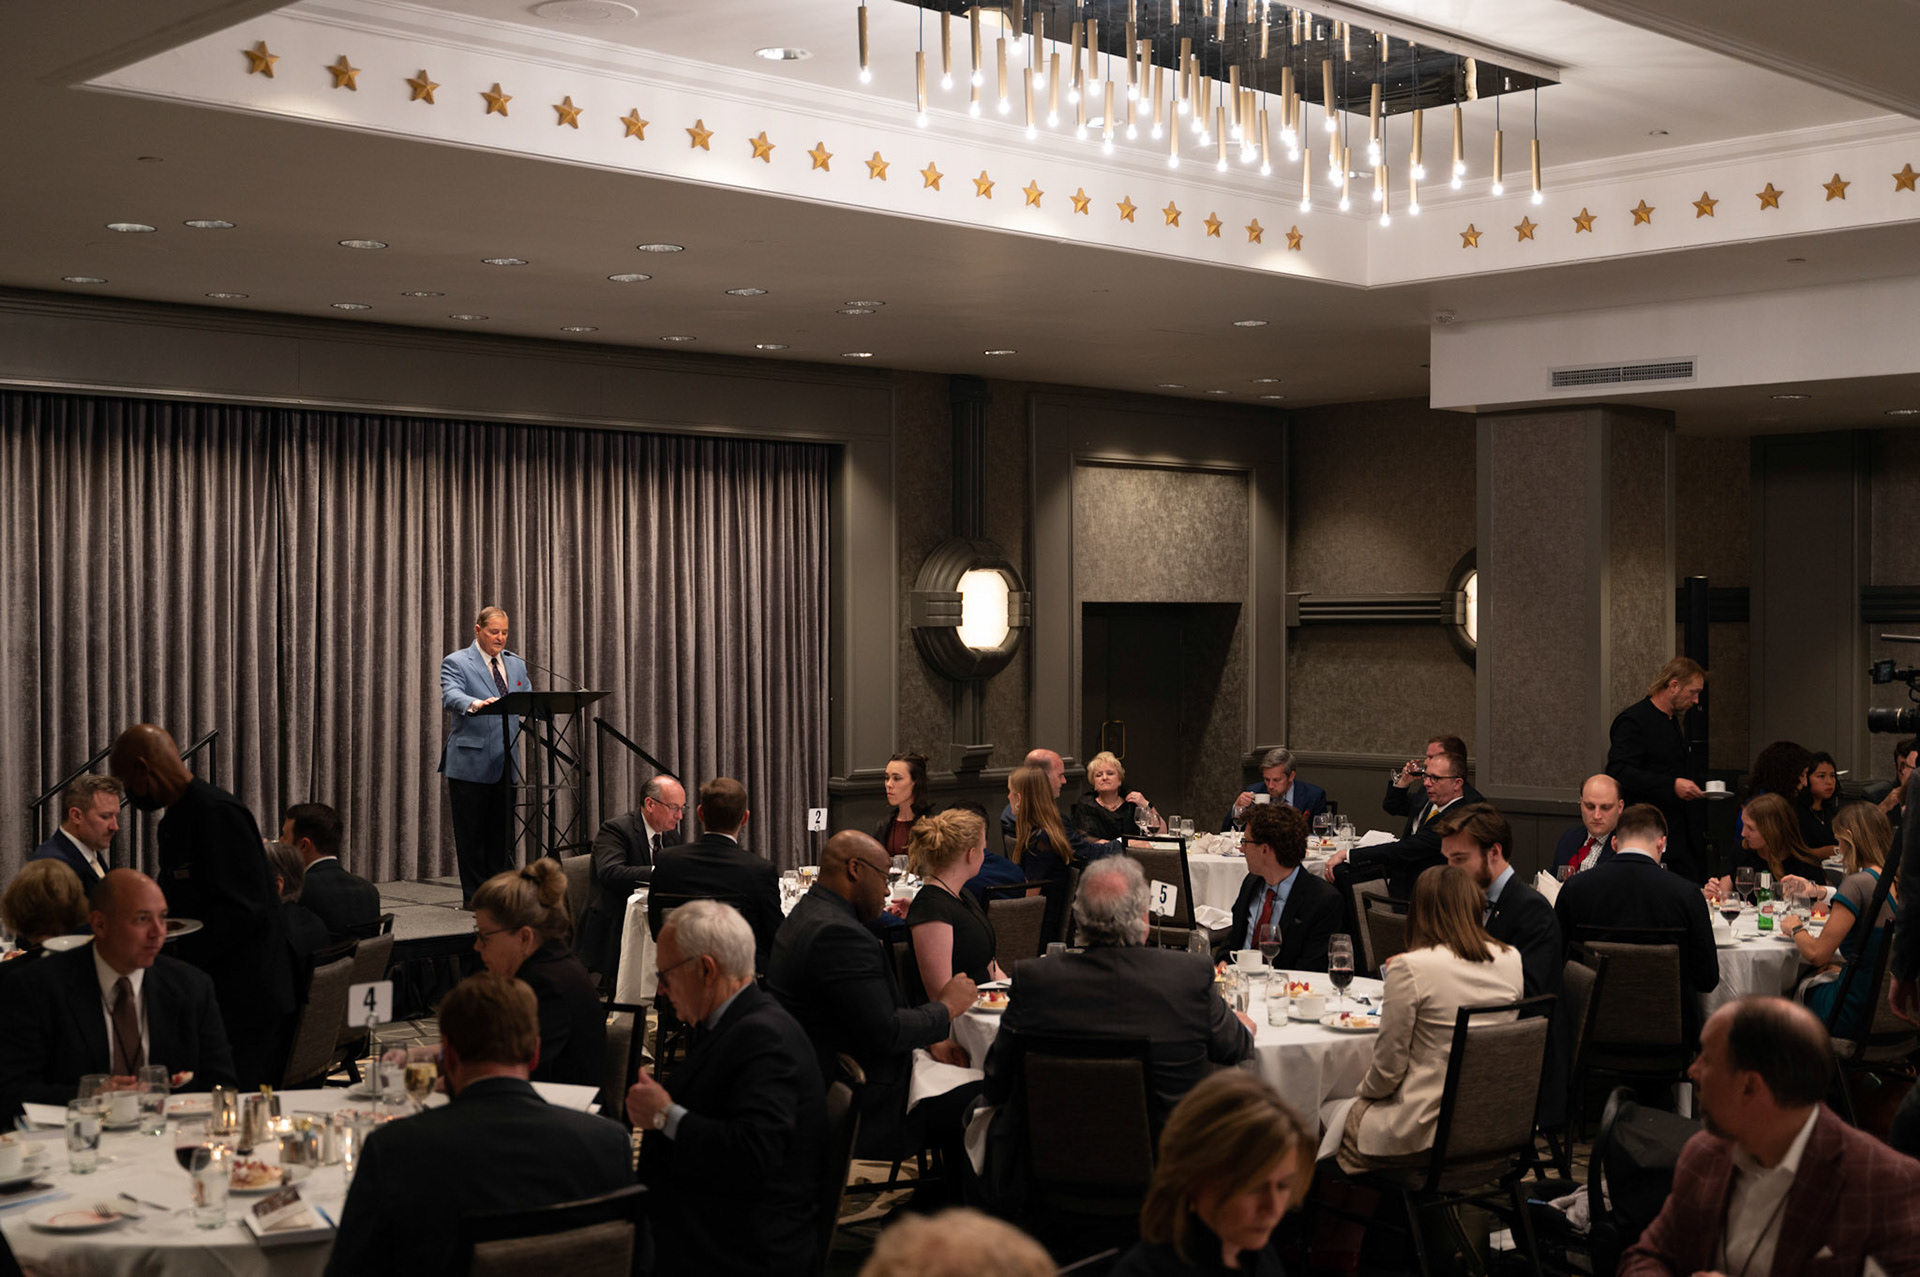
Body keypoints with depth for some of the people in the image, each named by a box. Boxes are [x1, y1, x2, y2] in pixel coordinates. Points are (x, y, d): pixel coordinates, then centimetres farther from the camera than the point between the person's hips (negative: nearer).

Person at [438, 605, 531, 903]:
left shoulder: (516, 665, 16)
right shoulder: (456, 663, -3)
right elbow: (451, 697, -20)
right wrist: (475, 704, -42)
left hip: (505, 763, 5)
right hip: (470, 763, -5)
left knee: (502, 833, 8)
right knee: (471, 834, 0)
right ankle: (474, 897, 7)